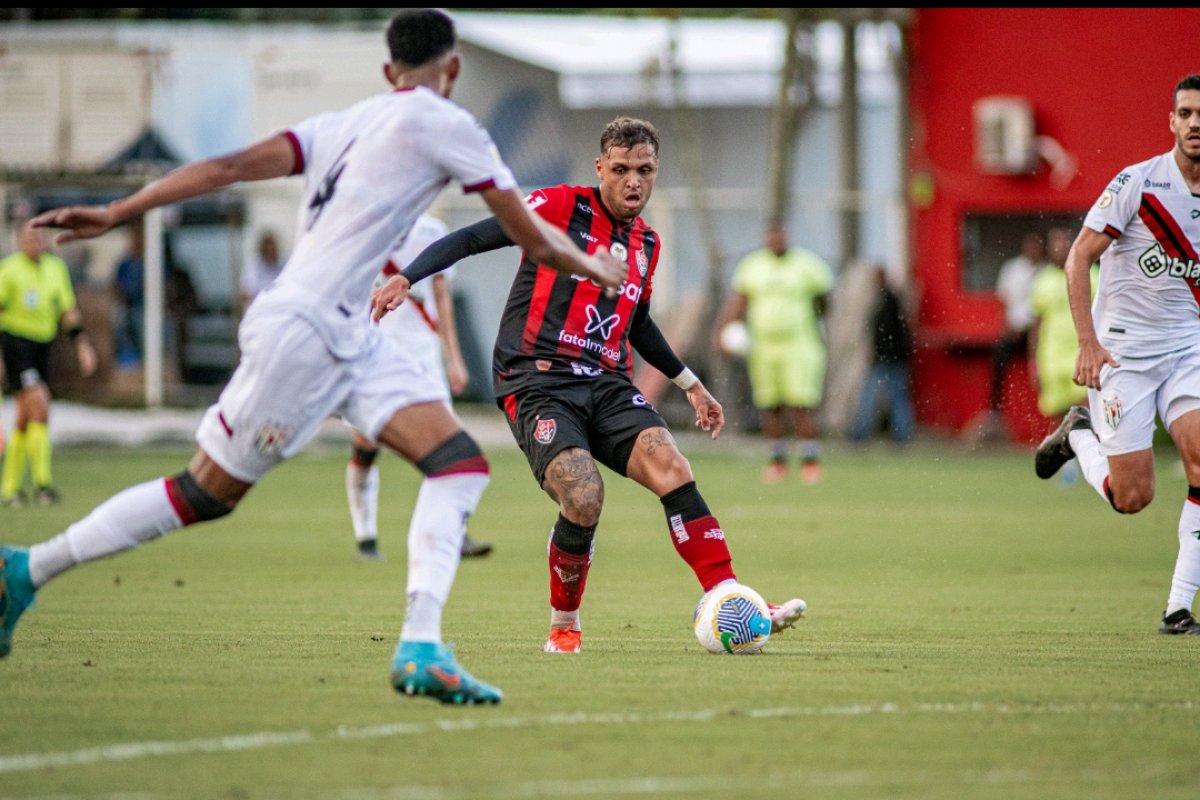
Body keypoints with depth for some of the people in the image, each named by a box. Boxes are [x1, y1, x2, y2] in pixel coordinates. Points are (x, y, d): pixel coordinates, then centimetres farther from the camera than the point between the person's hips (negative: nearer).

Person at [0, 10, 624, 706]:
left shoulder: (343, 125, 15)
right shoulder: (442, 123, -6)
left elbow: (229, 167, 7)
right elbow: (531, 237, -1)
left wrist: (117, 213, 7)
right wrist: (594, 267, 18)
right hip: (301, 334, -9)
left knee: (461, 464, -2)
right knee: (206, 495, 2)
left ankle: (421, 649, -11)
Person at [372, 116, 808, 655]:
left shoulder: (647, 243, 19)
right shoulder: (560, 207, -1)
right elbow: (473, 238, -4)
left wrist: (689, 383, 38)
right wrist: (407, 277, -17)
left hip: (607, 387, 5)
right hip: (538, 384, -5)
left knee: (670, 466, -22)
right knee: (584, 500, -26)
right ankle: (564, 625, 0)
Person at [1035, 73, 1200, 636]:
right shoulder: (1137, 183, -12)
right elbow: (1079, 258, -9)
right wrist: (1088, 344, -15)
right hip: (1122, 351, -3)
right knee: (1132, 497, -5)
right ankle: (1079, 435, 28)